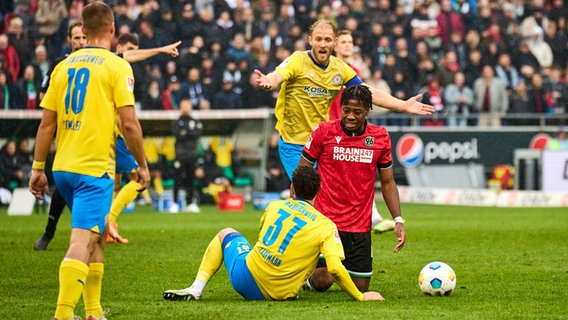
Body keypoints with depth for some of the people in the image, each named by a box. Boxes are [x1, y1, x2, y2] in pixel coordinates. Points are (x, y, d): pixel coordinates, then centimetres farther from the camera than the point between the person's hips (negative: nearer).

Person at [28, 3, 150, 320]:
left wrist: (38, 168, 14)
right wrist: (142, 165, -1)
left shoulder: (64, 65, 10)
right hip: (96, 168, -6)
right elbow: (129, 122, -11)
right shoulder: (117, 66, -6)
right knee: (82, 240, -12)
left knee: (99, 233, 22)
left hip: (63, 166, 6)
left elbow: (47, 123, 9)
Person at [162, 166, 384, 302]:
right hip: (280, 293, 0)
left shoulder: (275, 207, 5)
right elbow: (335, 268, -18)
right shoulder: (326, 227, -7)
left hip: (245, 276, 1)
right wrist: (360, 297, -7)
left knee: (226, 234, 31)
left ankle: (195, 289, 19)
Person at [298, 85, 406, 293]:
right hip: (326, 219, -3)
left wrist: (398, 220, 3)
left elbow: (387, 182, 11)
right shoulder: (324, 131, -5)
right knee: (322, 282, -14)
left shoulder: (380, 137, 2)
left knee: (360, 287, 3)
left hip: (360, 225, 3)